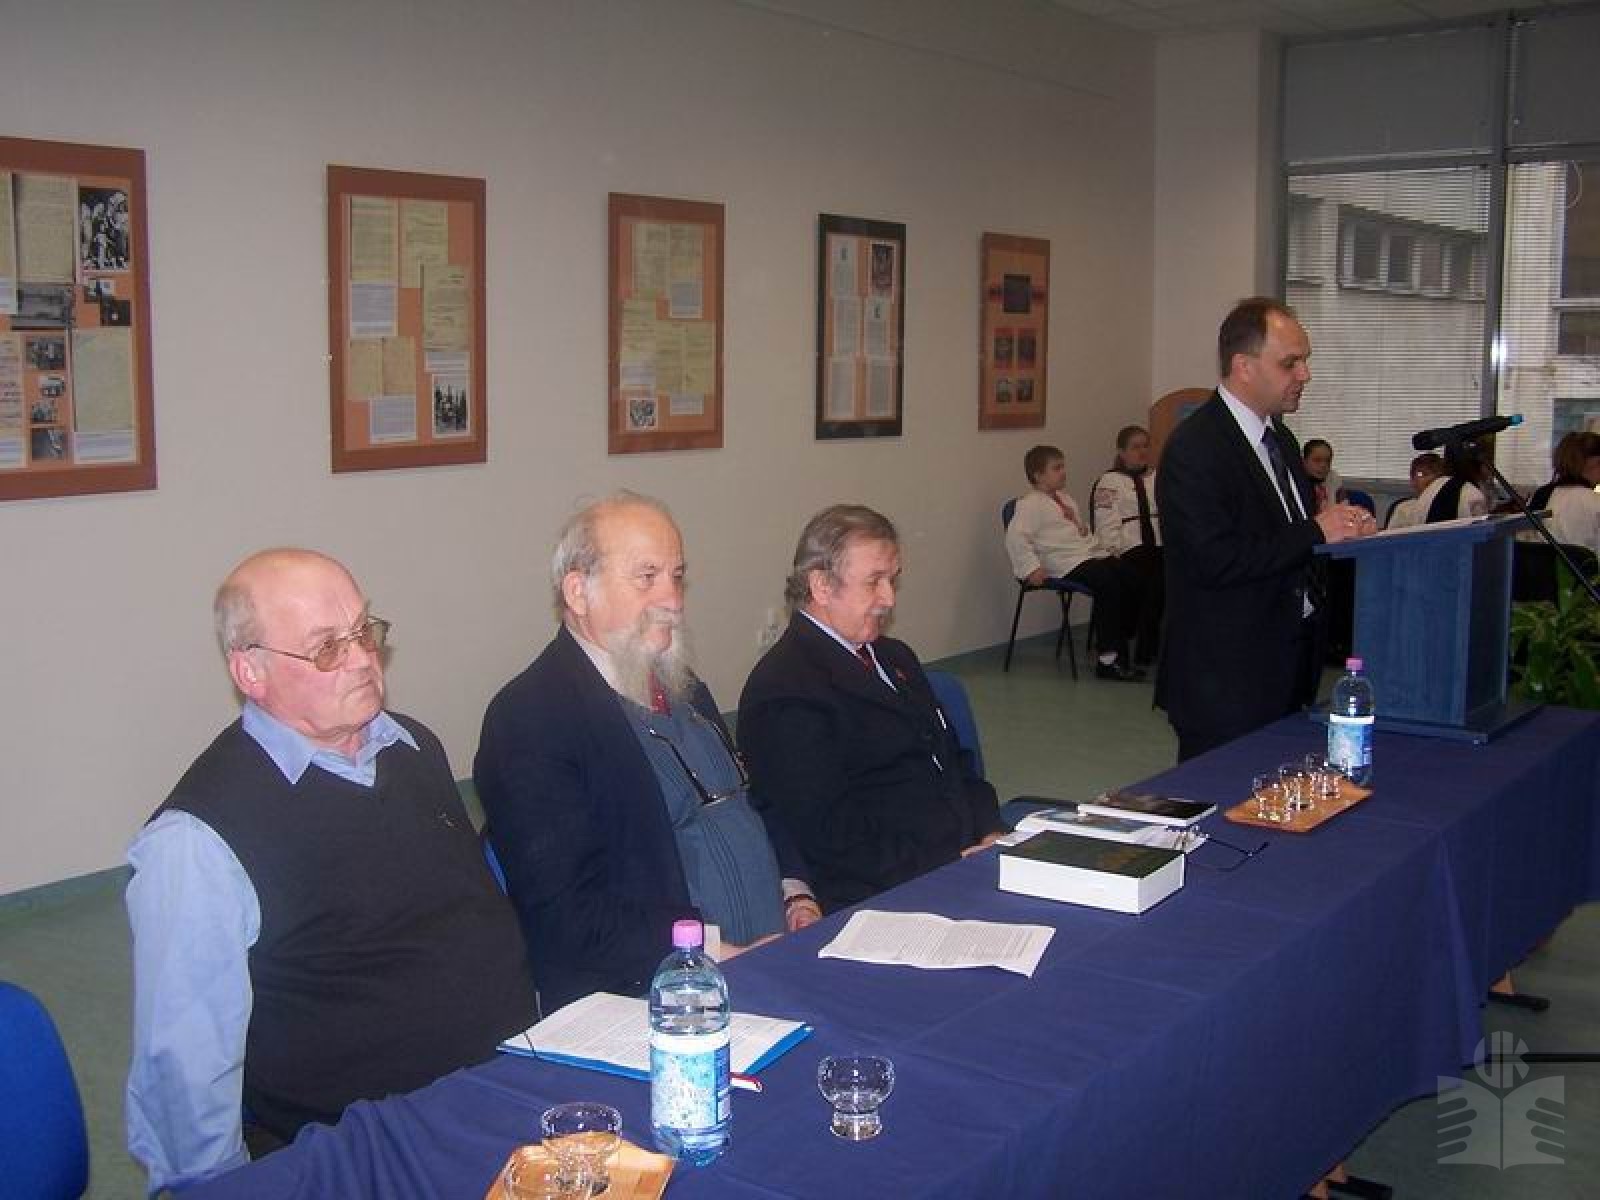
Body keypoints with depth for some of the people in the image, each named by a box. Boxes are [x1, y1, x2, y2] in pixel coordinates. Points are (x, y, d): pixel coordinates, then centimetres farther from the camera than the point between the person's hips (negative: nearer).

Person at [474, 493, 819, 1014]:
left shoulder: (680, 684, 17)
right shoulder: (527, 717, -11)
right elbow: (565, 917, -17)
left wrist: (794, 893, 7)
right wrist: (722, 955, -17)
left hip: (780, 949, 8)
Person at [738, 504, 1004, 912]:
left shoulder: (895, 657, 20)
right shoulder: (784, 691, -12)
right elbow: (830, 837, -17)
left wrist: (989, 833, 4)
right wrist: (948, 864, -18)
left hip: (964, 857, 9)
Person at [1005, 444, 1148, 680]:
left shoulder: (1065, 499, 27)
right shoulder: (1030, 505, -3)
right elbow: (1015, 537, -16)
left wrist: (1103, 546, 20)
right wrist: (1032, 568, -24)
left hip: (1094, 554, 9)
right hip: (1068, 564, -9)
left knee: (1134, 577, -10)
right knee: (1108, 583, -31)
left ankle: (1120, 642, 1)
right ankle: (1109, 659, -26)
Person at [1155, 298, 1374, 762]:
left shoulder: (1278, 435, 13)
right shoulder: (1193, 448, -17)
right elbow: (1215, 560, -25)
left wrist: (1343, 527, -1)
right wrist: (1315, 532, -20)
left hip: (1286, 664, 9)